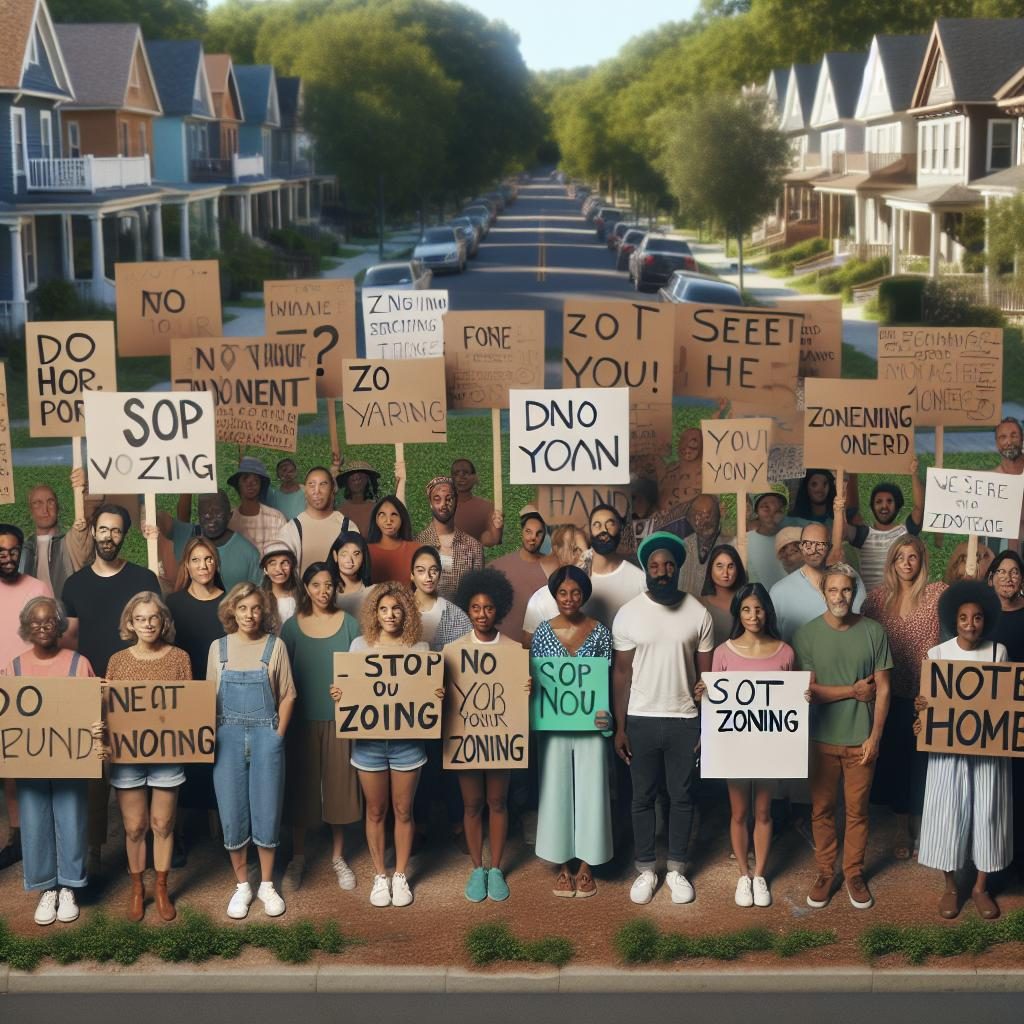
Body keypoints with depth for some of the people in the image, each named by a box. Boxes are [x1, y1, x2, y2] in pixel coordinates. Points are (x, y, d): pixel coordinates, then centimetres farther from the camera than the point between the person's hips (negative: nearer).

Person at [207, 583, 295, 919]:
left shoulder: (275, 646, -1)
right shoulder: (218, 647, 4)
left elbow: (287, 695, 2)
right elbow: (210, 696, 8)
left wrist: (278, 735, -3)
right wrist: (213, 738, 1)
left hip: (266, 737, -1)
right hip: (229, 738, 1)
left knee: (267, 812, 4)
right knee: (232, 814, 4)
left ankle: (267, 885, 18)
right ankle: (242, 886, 18)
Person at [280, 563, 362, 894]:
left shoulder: (349, 624, 0)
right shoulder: (292, 626, 0)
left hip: (339, 716, 0)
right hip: (303, 717, 0)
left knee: (338, 784, 6)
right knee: (301, 786, 6)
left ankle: (338, 857, 20)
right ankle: (298, 858, 19)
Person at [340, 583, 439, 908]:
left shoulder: (419, 648, 0)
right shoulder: (360, 645, 1)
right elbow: (349, 689, 6)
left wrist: (438, 696, -17)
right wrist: (337, 695, -15)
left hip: (407, 740, 0)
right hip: (369, 739, 0)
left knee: (403, 811, 9)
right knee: (375, 811, 10)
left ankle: (400, 876, 23)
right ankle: (379, 876, 24)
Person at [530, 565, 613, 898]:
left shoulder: (600, 632, -1)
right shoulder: (543, 632, 0)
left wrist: (606, 713, -16)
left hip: (590, 723, 0)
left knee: (590, 790, 3)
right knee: (556, 790, 5)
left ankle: (586, 867, 15)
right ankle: (562, 866, 16)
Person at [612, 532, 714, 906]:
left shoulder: (698, 614, -3)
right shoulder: (628, 614, -4)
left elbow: (705, 674, 2)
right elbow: (621, 673, -1)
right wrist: (620, 727, -4)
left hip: (685, 720, 0)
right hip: (641, 720, 0)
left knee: (682, 797, 9)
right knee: (643, 797, 9)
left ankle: (677, 870, 22)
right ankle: (646, 870, 20)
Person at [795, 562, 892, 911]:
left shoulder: (873, 632, -4)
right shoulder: (806, 635, -6)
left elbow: (883, 689, -2)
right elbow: (807, 690, -9)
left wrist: (874, 737, -7)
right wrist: (854, 691, -9)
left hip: (861, 739, 0)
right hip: (821, 739, 0)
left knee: (857, 810, 9)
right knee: (821, 810, 9)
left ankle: (854, 873, 23)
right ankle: (824, 873, 22)